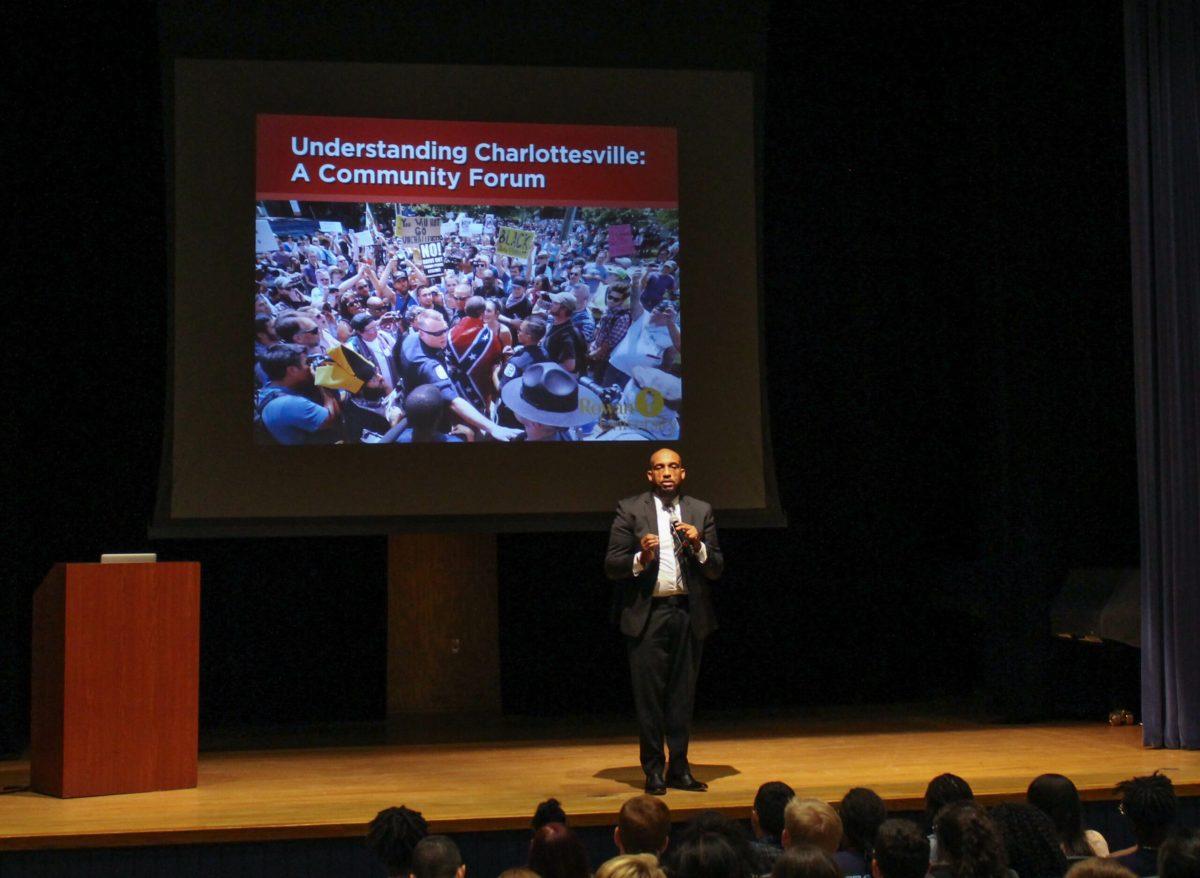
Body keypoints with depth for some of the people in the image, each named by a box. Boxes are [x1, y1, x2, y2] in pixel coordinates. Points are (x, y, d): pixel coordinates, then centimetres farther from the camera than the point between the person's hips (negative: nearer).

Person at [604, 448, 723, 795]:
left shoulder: (701, 511, 10)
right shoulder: (630, 510, 2)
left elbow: (716, 570, 8)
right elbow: (611, 566, -1)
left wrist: (698, 546, -10)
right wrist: (641, 557, -19)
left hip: (689, 613, 3)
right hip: (647, 613, -3)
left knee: (683, 695, 7)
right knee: (649, 696, -1)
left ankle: (679, 769, 16)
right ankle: (653, 770, 9)